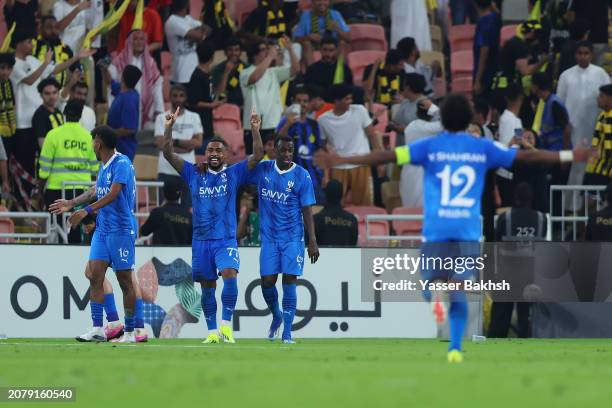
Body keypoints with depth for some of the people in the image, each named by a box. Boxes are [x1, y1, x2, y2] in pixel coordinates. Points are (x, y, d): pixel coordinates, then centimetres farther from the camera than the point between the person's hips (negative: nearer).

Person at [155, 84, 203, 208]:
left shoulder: (194, 117, 8)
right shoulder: (162, 118, 3)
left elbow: (198, 142, -3)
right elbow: (160, 144, -8)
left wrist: (174, 141, -9)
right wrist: (186, 145, -10)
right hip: (166, 171, -1)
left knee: (187, 207, 1)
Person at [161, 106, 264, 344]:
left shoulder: (234, 174, 5)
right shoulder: (194, 174, 8)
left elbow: (257, 156, -4)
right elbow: (169, 154, 4)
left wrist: (255, 130, -17)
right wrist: (168, 128, -8)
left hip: (226, 240, -3)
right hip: (201, 241, 3)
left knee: (229, 275, -25)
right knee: (207, 287, 7)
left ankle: (226, 325, -21)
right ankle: (212, 332, 15)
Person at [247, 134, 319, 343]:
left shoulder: (302, 176, -5)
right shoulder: (263, 170, 2)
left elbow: (307, 211, -5)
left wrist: (312, 242, -10)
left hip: (292, 237, -3)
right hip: (269, 237, 3)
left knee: (289, 281, -8)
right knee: (267, 281, 0)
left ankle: (287, 333, -4)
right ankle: (276, 316, 30)